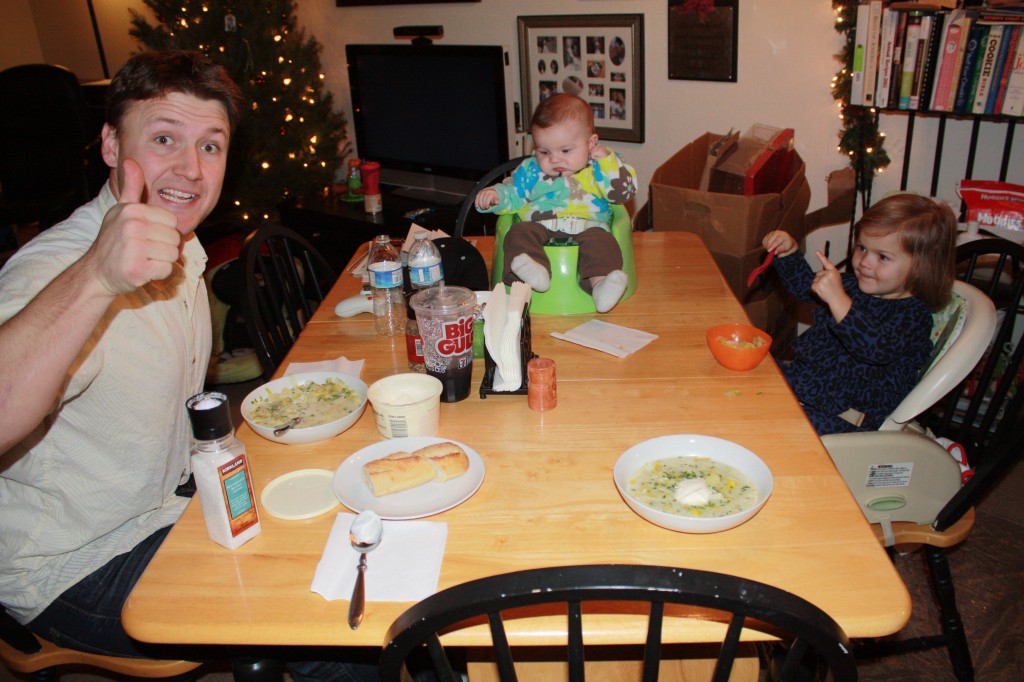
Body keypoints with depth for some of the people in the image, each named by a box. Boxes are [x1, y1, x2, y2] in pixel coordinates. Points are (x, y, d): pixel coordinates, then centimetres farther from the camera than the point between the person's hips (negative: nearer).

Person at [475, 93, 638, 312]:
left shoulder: (599, 169, 11)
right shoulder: (530, 171, 16)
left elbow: (625, 192, 2)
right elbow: (512, 194, 20)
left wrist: (608, 161, -4)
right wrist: (495, 195, -1)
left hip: (588, 228, -1)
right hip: (540, 229, 2)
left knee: (600, 240, -33)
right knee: (519, 232, -27)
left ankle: (600, 282, -55)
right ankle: (534, 271, -54)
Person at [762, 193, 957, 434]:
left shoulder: (914, 315, -16)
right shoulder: (855, 286, 8)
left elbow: (876, 347, -35)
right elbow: (805, 285, 24)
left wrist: (837, 298, -43)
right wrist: (788, 250, 7)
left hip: (841, 416, -8)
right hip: (801, 378, 8)